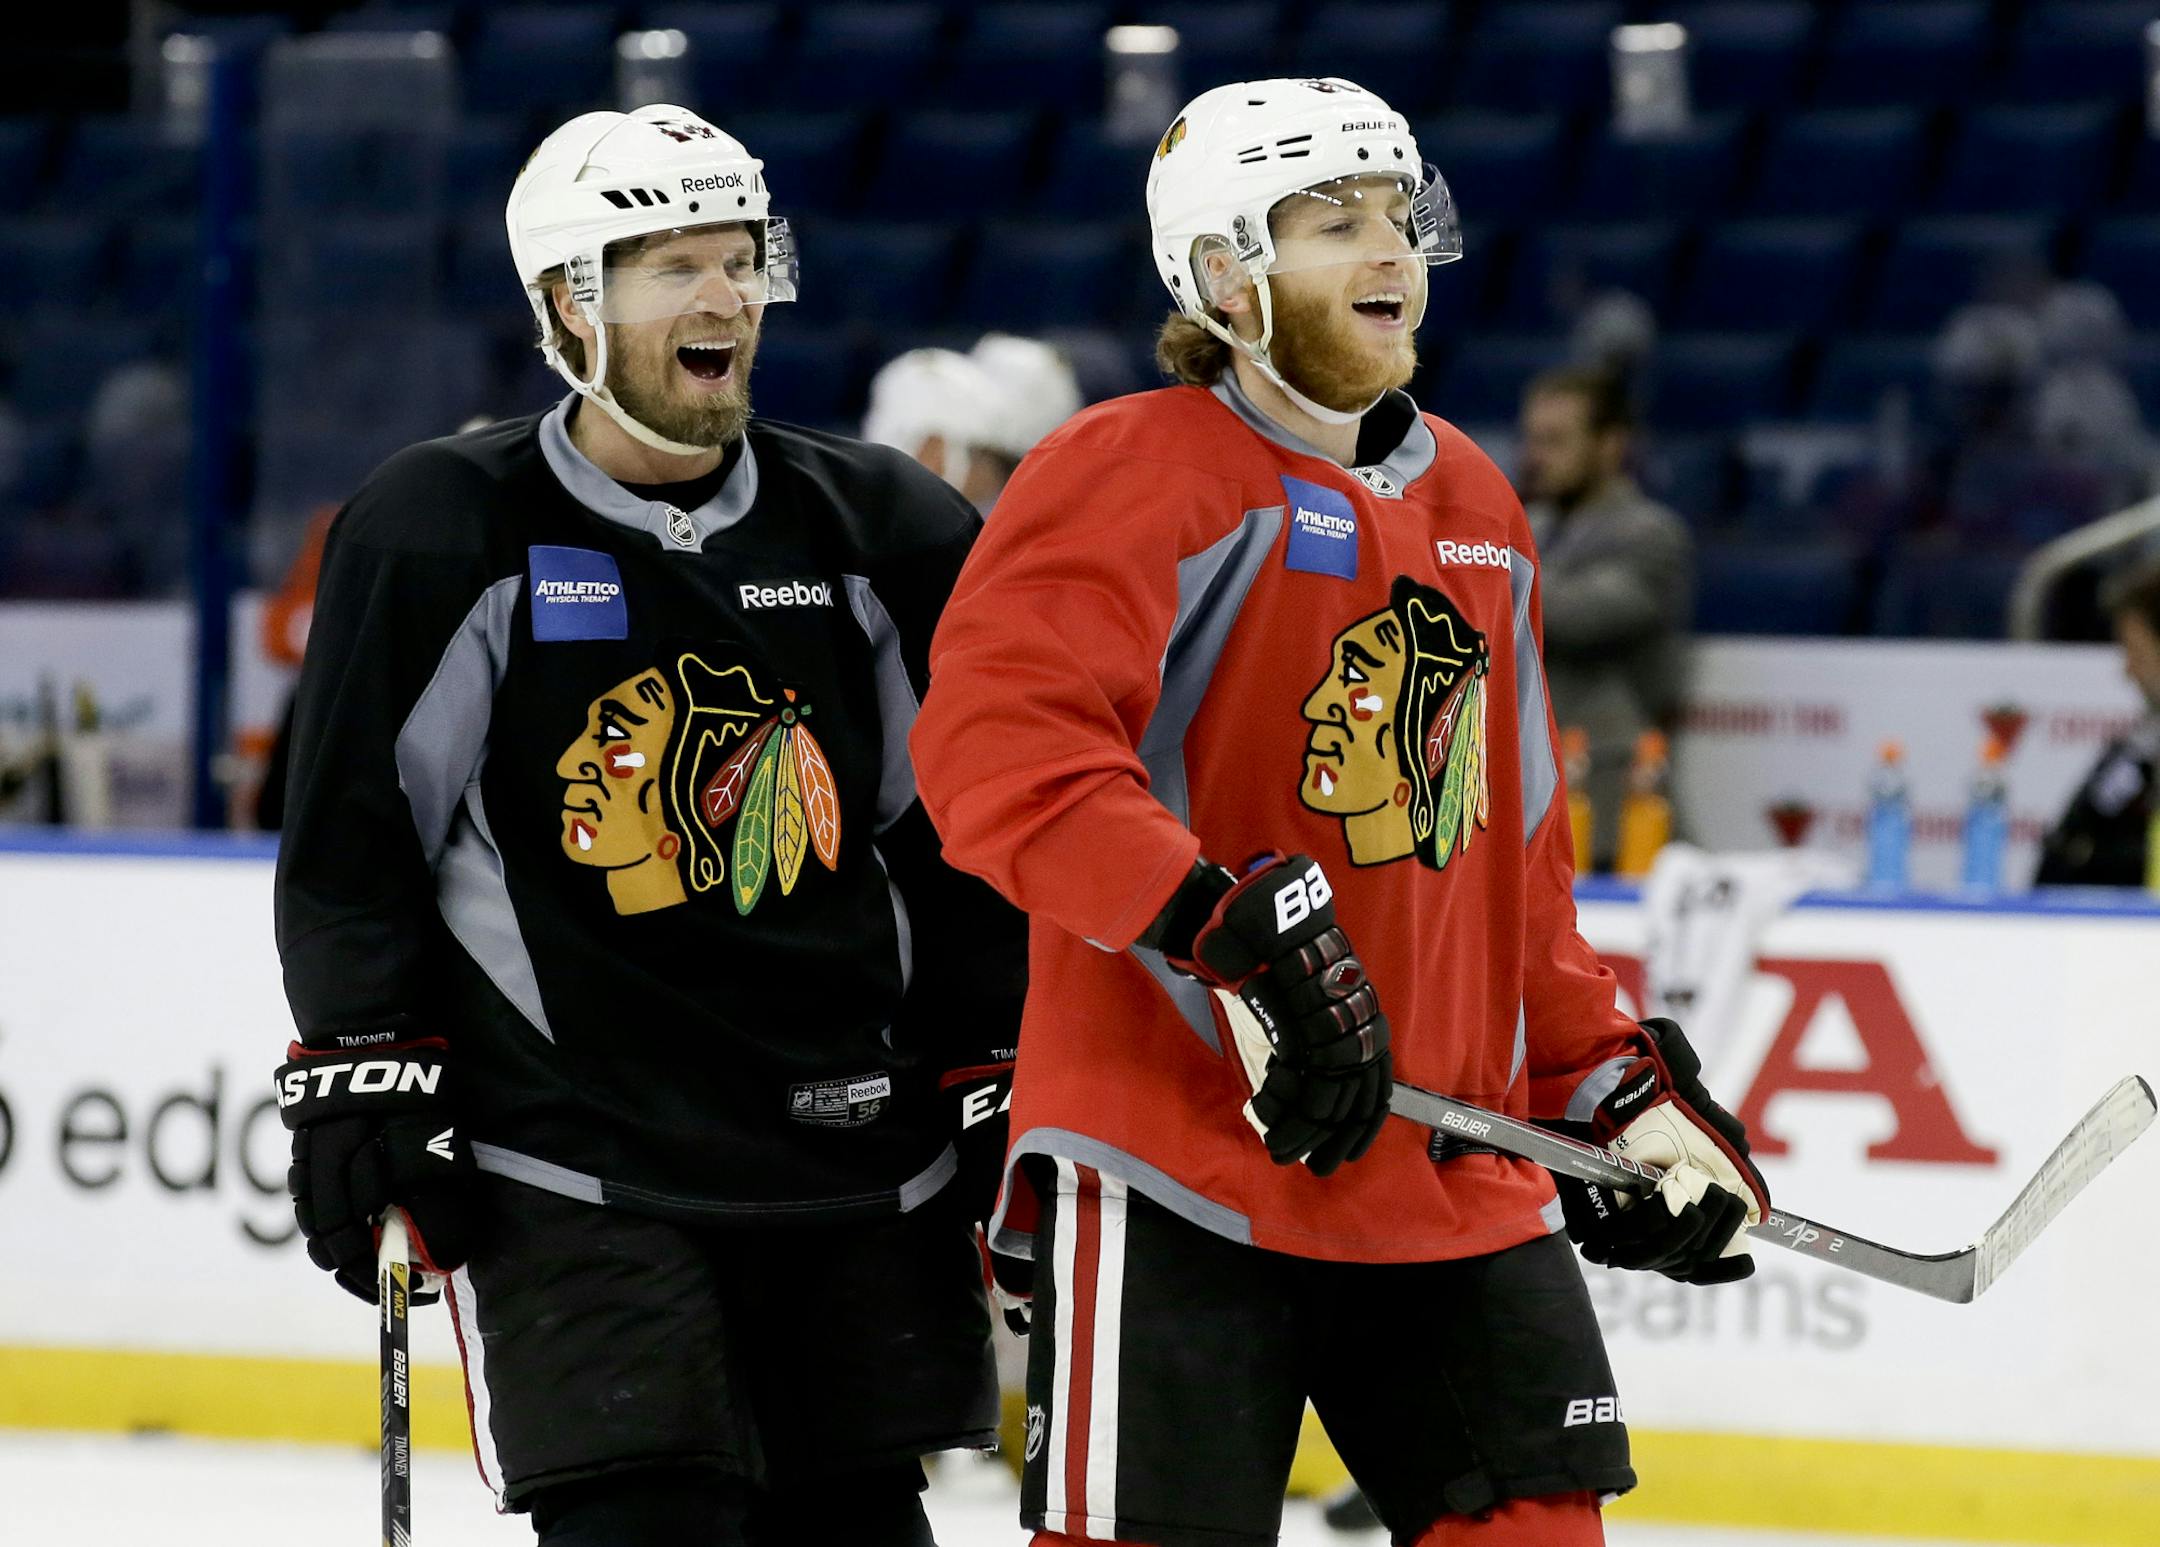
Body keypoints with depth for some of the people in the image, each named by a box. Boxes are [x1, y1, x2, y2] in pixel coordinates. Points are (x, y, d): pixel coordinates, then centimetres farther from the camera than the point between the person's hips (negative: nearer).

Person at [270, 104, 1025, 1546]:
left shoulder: (887, 531, 7)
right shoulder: (440, 533, -3)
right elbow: (350, 835, 0)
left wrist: (1006, 1094, 10)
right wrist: (362, 1076, -7)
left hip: (860, 1151, 4)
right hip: (573, 1176, -4)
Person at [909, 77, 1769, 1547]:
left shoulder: (1477, 507, 17)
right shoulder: (1138, 475, -9)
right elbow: (994, 749, -24)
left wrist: (1616, 1085, 17)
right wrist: (1238, 935, -32)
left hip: (1456, 1180, 7)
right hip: (1179, 1176, -7)